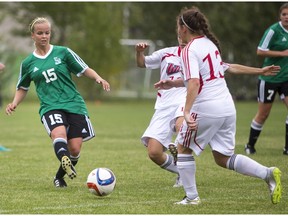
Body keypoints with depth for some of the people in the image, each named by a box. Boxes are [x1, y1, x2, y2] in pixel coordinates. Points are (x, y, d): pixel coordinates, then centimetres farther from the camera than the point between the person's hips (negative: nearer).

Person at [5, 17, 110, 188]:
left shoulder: (63, 52, 5)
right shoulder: (28, 63, 11)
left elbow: (84, 69, 8)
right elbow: (23, 88, 23)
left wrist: (98, 78, -11)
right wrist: (15, 103, 5)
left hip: (74, 104, 0)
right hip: (50, 106, 0)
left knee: (75, 148, -7)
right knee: (59, 133, -33)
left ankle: (60, 176, 19)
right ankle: (65, 161, -60)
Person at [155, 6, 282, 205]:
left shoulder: (189, 50, -11)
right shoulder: (210, 43, 15)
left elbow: (194, 83, -24)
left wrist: (187, 112, -30)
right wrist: (172, 83, 29)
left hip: (206, 108, -8)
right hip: (228, 106, 8)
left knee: (184, 148, 13)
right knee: (223, 158, 12)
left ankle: (191, 197, 12)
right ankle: (268, 174, -5)